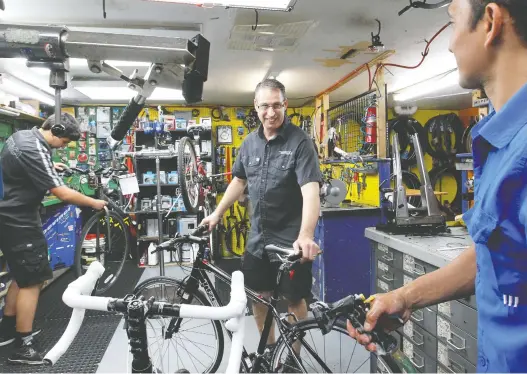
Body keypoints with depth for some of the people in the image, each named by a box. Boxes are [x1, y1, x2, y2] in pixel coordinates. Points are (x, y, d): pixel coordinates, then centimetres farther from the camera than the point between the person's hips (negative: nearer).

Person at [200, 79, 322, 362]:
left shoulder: (299, 142, -15)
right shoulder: (250, 142, 4)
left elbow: (311, 190, -26)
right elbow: (239, 180, 16)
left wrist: (306, 235, -39)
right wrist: (217, 213, 13)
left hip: (290, 240, -5)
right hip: (258, 238, 6)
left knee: (293, 299, 9)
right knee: (257, 295, 16)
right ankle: (268, 350, 38)